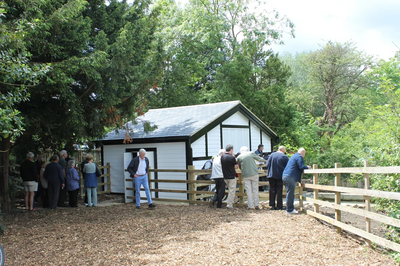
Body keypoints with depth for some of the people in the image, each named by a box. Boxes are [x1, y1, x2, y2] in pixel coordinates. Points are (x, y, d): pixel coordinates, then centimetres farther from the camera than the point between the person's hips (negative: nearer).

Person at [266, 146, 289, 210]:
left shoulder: (272, 155, 2)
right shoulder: (285, 157, -5)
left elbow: (267, 165, 2)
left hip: (271, 175, 2)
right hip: (280, 176, -2)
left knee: (272, 190, 8)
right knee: (279, 191, 3)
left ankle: (272, 205, 9)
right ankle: (279, 206, 5)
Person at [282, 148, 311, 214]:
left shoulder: (294, 156, 24)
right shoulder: (299, 157, -6)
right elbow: (301, 167, -15)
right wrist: (307, 167, 4)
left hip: (285, 176, 10)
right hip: (290, 176, -10)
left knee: (290, 193, 15)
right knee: (290, 194, -7)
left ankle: (290, 208, 20)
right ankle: (289, 209, -4)